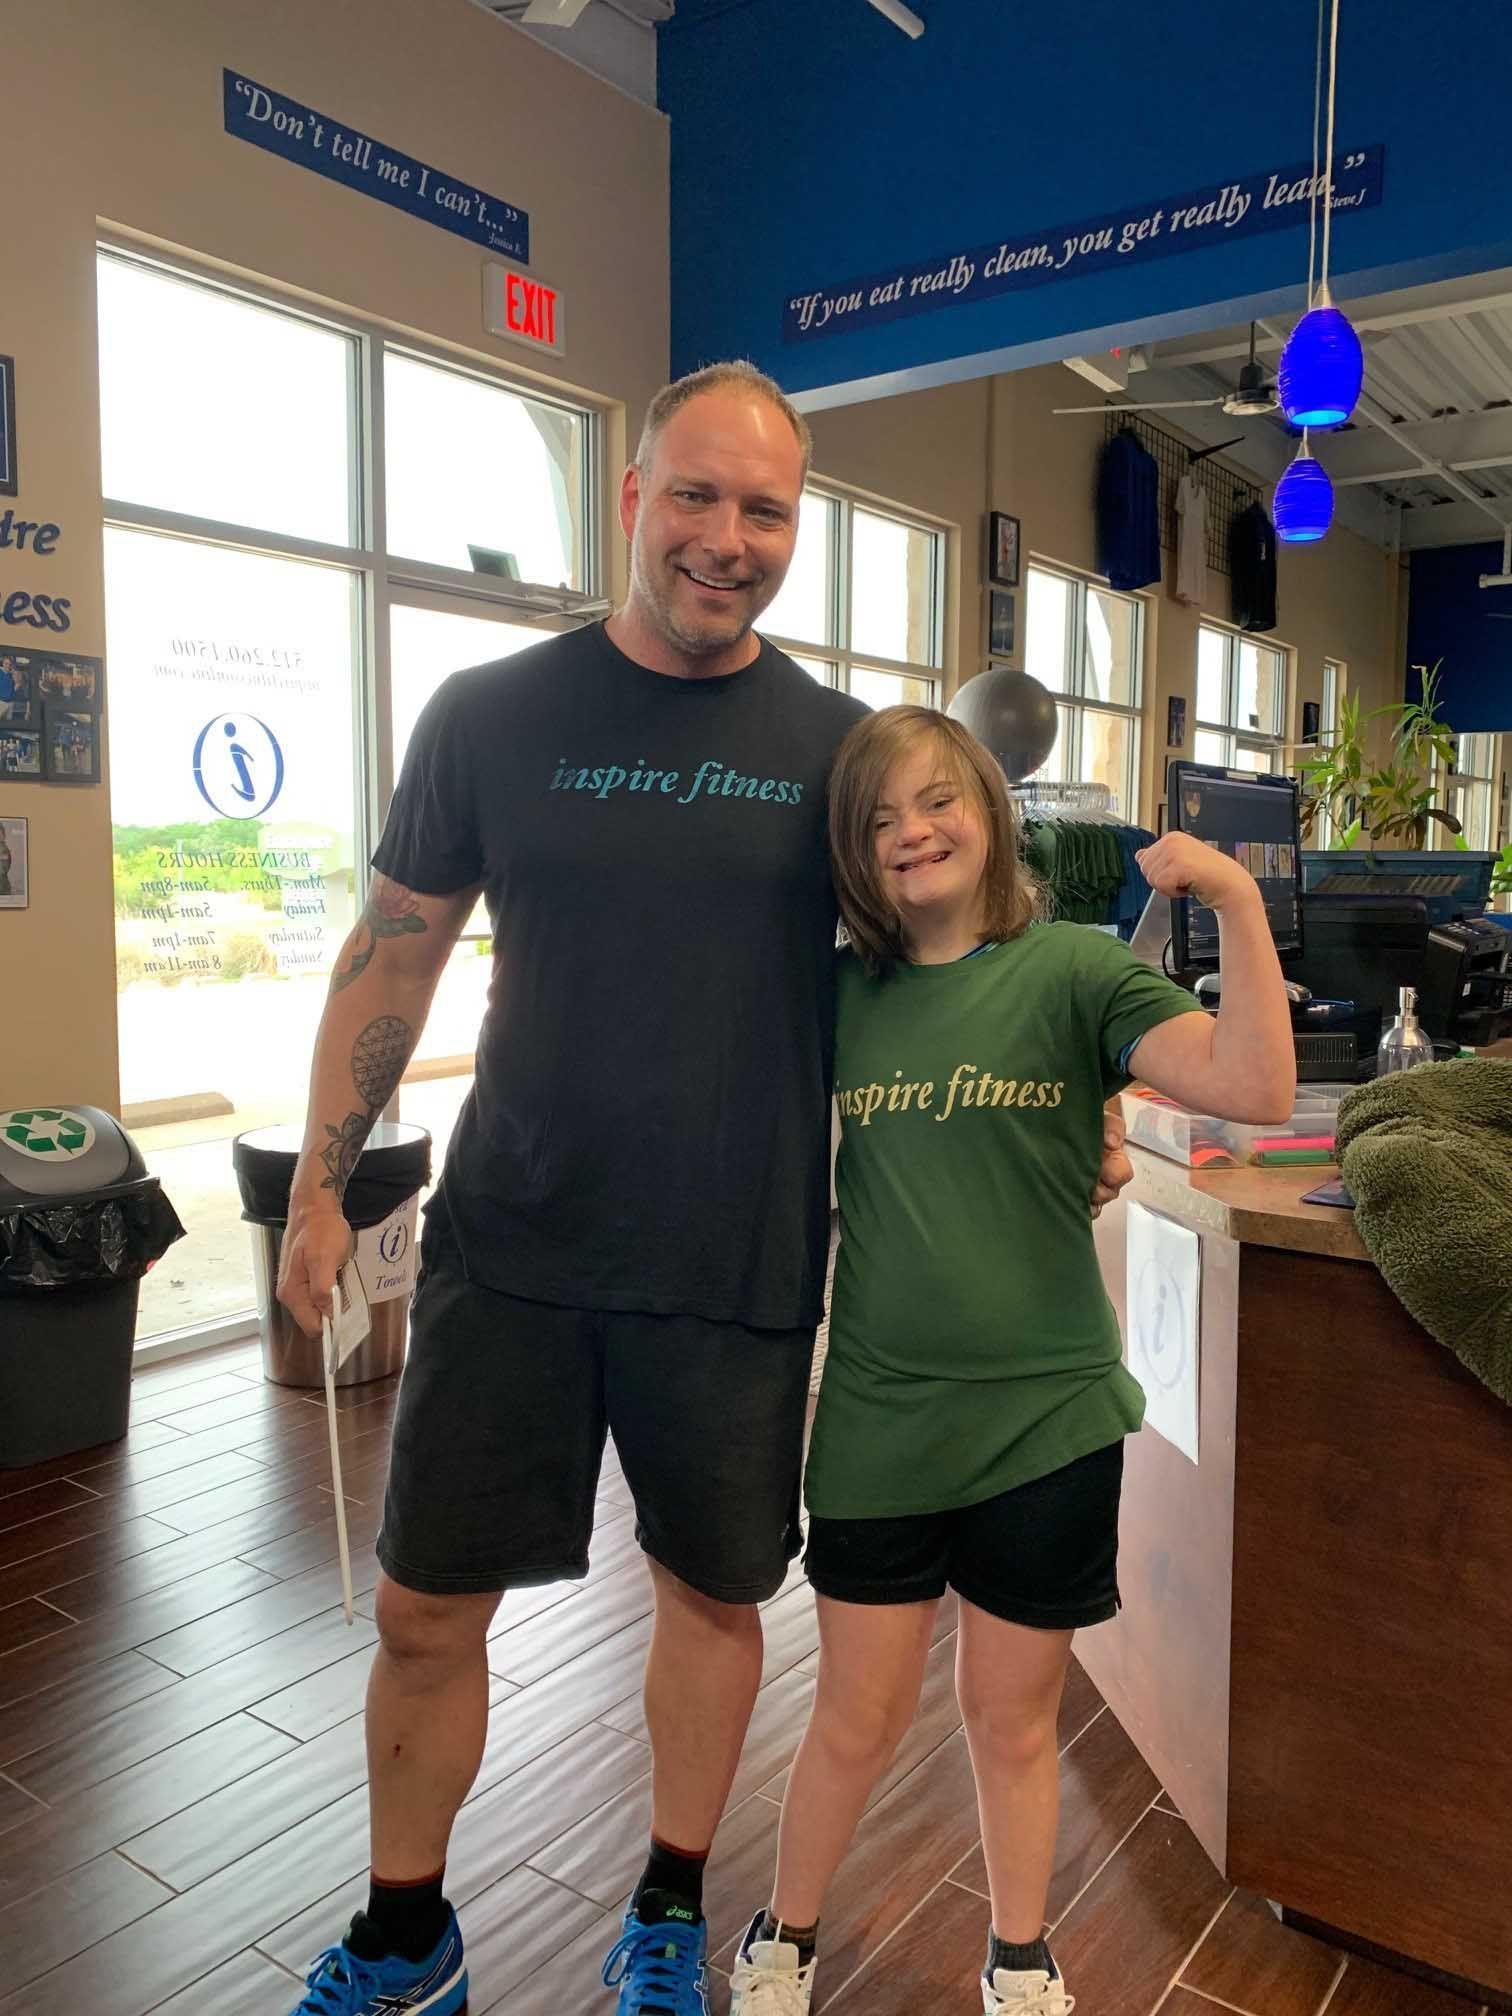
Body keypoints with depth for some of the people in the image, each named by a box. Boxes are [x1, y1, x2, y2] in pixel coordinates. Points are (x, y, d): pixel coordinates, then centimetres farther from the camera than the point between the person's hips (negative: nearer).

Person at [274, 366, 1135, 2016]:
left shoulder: (839, 746, -1)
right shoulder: (490, 715, -2)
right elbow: (393, 955, 4)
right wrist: (321, 1186, 3)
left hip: (739, 1265, 1)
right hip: (512, 1245, 0)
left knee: (713, 1593, 15)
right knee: (425, 1608, 10)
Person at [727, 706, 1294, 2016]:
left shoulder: (1071, 969, -9)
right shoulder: (838, 994, 1)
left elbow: (1256, 1090, -22)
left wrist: (1237, 901, -30)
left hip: (1044, 1419, -1)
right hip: (876, 1418, 2)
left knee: (1013, 1719, 18)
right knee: (859, 1718, 16)